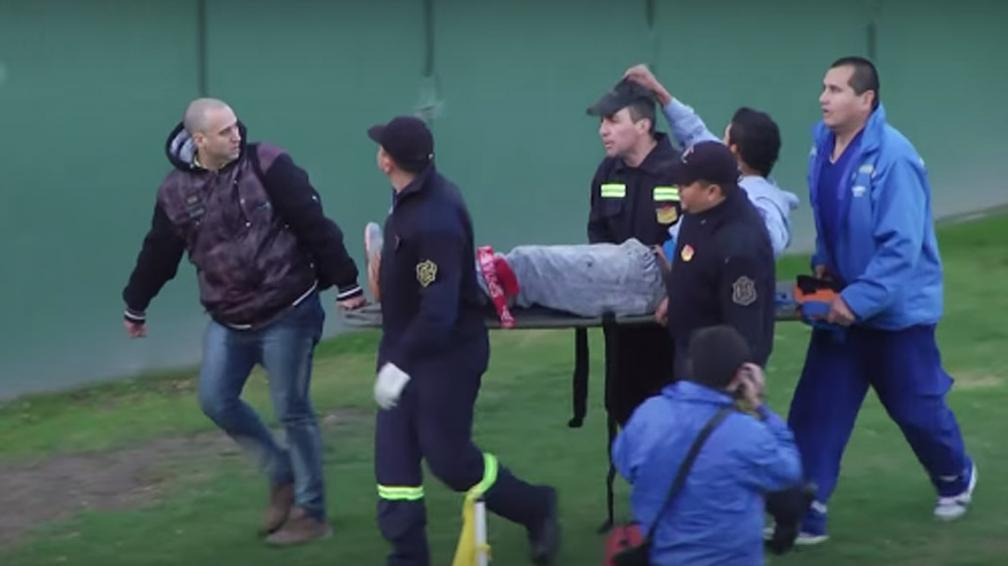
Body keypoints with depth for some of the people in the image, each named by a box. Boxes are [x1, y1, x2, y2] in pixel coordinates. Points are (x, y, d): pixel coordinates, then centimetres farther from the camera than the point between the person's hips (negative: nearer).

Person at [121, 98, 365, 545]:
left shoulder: (267, 166, -13)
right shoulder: (176, 191, -2)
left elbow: (316, 226, -12)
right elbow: (158, 254, 13)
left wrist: (345, 284, -12)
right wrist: (135, 306, 23)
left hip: (287, 313, -5)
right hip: (228, 320, 5)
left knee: (291, 411, 0)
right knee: (216, 400, 5)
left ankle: (311, 512, 13)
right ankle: (282, 472, 26)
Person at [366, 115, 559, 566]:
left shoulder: (435, 220, -28)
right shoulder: (414, 196, 2)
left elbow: (440, 308, -31)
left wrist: (399, 363, -29)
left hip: (446, 355, -9)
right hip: (409, 349, 9)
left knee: (448, 457, 0)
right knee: (394, 457, 6)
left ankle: (535, 509, 23)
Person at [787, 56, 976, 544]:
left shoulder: (892, 158, -25)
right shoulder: (823, 143, -3)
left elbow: (901, 247, -27)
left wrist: (859, 299, -27)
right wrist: (824, 262, 1)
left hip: (897, 309, -6)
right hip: (844, 303, 6)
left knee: (916, 407, 13)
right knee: (815, 409, 1)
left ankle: (956, 478, 41)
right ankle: (804, 511, 6)